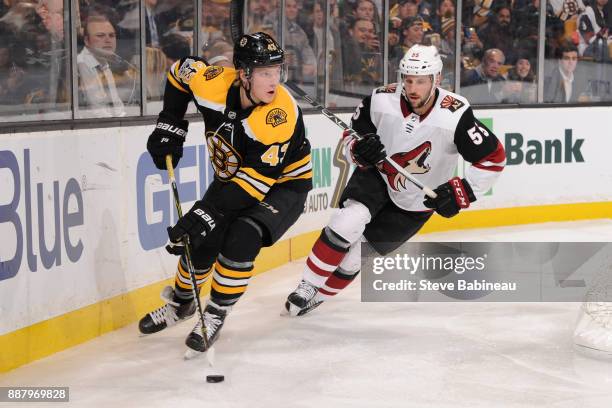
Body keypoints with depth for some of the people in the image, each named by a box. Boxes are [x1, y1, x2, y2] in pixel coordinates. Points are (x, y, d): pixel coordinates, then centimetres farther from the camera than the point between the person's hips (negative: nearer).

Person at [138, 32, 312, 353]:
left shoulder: (280, 114, -36)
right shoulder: (215, 83, -24)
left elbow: (255, 181, -36)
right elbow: (183, 70, 1)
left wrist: (207, 213, -40)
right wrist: (169, 127, -3)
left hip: (283, 184, -5)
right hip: (232, 176, 5)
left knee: (241, 239, -27)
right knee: (200, 240, -4)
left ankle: (215, 315, -7)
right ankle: (181, 302, 26)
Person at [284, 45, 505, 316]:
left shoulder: (455, 116, -27)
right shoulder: (381, 100, -19)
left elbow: (494, 158, -18)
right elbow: (350, 137, -4)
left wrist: (461, 192, -24)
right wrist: (359, 150, -27)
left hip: (416, 202, -1)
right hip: (376, 176, 1)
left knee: (358, 249, -3)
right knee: (350, 220, -26)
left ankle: (321, 294, 20)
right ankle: (308, 286, -12)